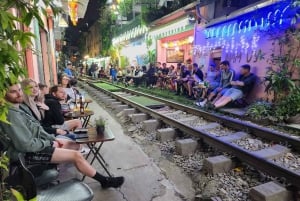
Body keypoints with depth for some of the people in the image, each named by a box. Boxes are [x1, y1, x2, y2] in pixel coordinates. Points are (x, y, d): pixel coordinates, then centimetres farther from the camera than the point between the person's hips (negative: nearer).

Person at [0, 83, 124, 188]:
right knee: (76, 156, -13)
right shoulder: (11, 115, -24)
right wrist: (49, 143, -12)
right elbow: (26, 145, -27)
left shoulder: (17, 107, 8)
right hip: (28, 153, -11)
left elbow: (35, 129, 14)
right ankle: (105, 181, 3)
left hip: (35, 145, 11)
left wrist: (53, 139, 6)